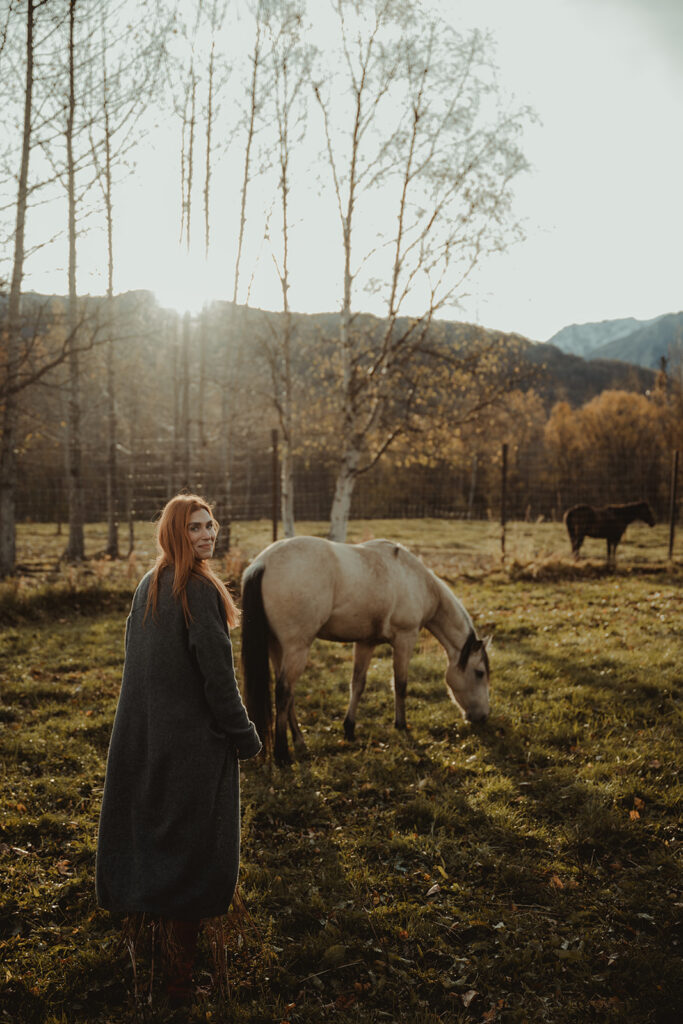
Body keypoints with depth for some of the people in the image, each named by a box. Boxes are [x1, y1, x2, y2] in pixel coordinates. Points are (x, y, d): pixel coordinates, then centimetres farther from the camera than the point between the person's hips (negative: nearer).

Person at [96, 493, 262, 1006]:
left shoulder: (147, 586, 7)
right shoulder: (198, 590, -18)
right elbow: (217, 672, -20)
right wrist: (245, 735, -10)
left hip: (146, 733, 8)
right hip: (195, 738, -8)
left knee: (152, 829, 20)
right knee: (192, 845, 2)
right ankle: (181, 976, 11)